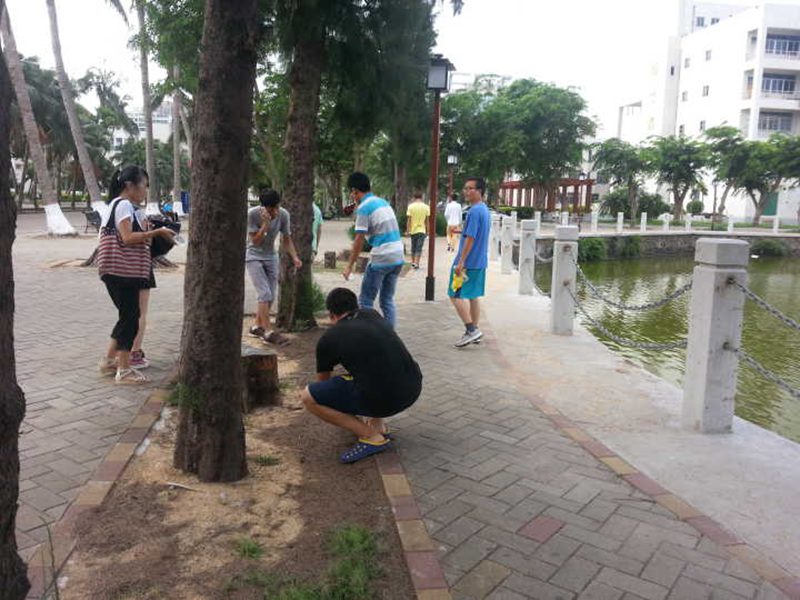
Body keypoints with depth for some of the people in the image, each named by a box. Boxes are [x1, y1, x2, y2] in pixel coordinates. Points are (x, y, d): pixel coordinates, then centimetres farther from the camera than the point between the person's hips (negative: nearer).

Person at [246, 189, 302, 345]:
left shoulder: (283, 215, -12)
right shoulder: (252, 214, -22)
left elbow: (286, 239, -2)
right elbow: (255, 241, -21)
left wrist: (294, 257, -18)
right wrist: (266, 223, -33)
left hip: (271, 257, 5)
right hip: (253, 257, -5)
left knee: (271, 296, 5)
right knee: (265, 294, -16)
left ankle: (257, 327, 22)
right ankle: (268, 332, -11)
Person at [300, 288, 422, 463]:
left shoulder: (328, 339, 5)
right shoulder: (372, 314, 18)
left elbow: (323, 381, 25)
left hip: (382, 399, -7)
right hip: (414, 389, 7)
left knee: (307, 397, 5)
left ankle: (372, 437, 2)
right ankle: (378, 424, 25)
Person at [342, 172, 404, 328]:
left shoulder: (363, 208, -8)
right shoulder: (383, 202, 15)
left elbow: (359, 240, -12)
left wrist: (349, 266, -5)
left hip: (381, 259, -7)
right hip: (398, 257, 8)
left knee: (365, 301, 5)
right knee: (388, 300, 14)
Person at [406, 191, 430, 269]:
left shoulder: (411, 206, -5)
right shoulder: (426, 207, -2)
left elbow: (408, 220, -6)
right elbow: (427, 220, 2)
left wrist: (407, 230, 0)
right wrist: (427, 231, 10)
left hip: (413, 230, 1)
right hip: (422, 230, -1)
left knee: (413, 248, 14)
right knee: (419, 248, 0)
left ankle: (413, 262, 23)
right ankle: (416, 263, -8)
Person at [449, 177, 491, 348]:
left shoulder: (474, 212, -17)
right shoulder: (485, 210, 13)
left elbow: (470, 238, -21)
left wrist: (460, 262, -20)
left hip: (468, 262, -10)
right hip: (480, 262, 10)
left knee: (456, 295, -5)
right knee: (473, 296, 13)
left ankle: (471, 330, -7)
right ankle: (474, 331, 18)